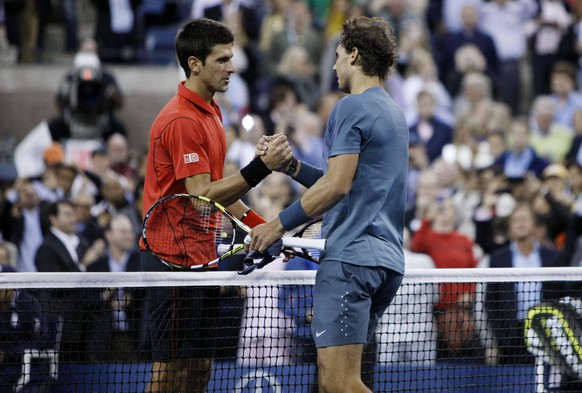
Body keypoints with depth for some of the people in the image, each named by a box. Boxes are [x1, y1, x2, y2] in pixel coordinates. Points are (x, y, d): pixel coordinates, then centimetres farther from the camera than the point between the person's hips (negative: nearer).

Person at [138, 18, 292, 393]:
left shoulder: (210, 112, 14)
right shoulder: (181, 120, -18)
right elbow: (202, 196, -23)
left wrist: (257, 224, 12)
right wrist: (262, 166, -29)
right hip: (174, 258, -10)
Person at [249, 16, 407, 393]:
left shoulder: (352, 108, -8)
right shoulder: (393, 111, 21)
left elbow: (337, 185, -17)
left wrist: (279, 224, -11)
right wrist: (290, 165, 20)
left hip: (351, 256, -10)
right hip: (387, 259, 10)